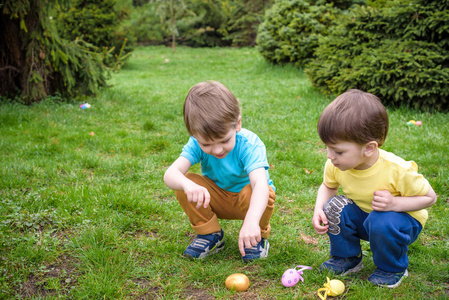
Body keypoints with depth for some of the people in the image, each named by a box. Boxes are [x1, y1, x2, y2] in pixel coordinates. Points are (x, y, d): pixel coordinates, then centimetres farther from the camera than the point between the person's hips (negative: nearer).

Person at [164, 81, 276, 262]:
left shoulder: (249, 144, -32)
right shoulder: (197, 144, -23)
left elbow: (260, 184, -48)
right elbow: (170, 174, -36)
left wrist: (252, 221, -66)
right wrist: (188, 185, -61)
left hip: (250, 200, -2)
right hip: (217, 201, 3)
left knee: (260, 193, -37)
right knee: (184, 182, -24)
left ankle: (259, 237, -4)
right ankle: (210, 235, -2)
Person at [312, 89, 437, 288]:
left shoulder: (397, 170, -34)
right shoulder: (335, 165, -20)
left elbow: (429, 197, -20)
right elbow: (328, 186, 2)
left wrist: (394, 203, -36)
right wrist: (318, 210, -18)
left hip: (401, 217, -4)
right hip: (362, 216, 4)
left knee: (382, 223, -36)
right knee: (334, 207, -22)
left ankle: (393, 268, -3)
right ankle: (347, 258, 4)